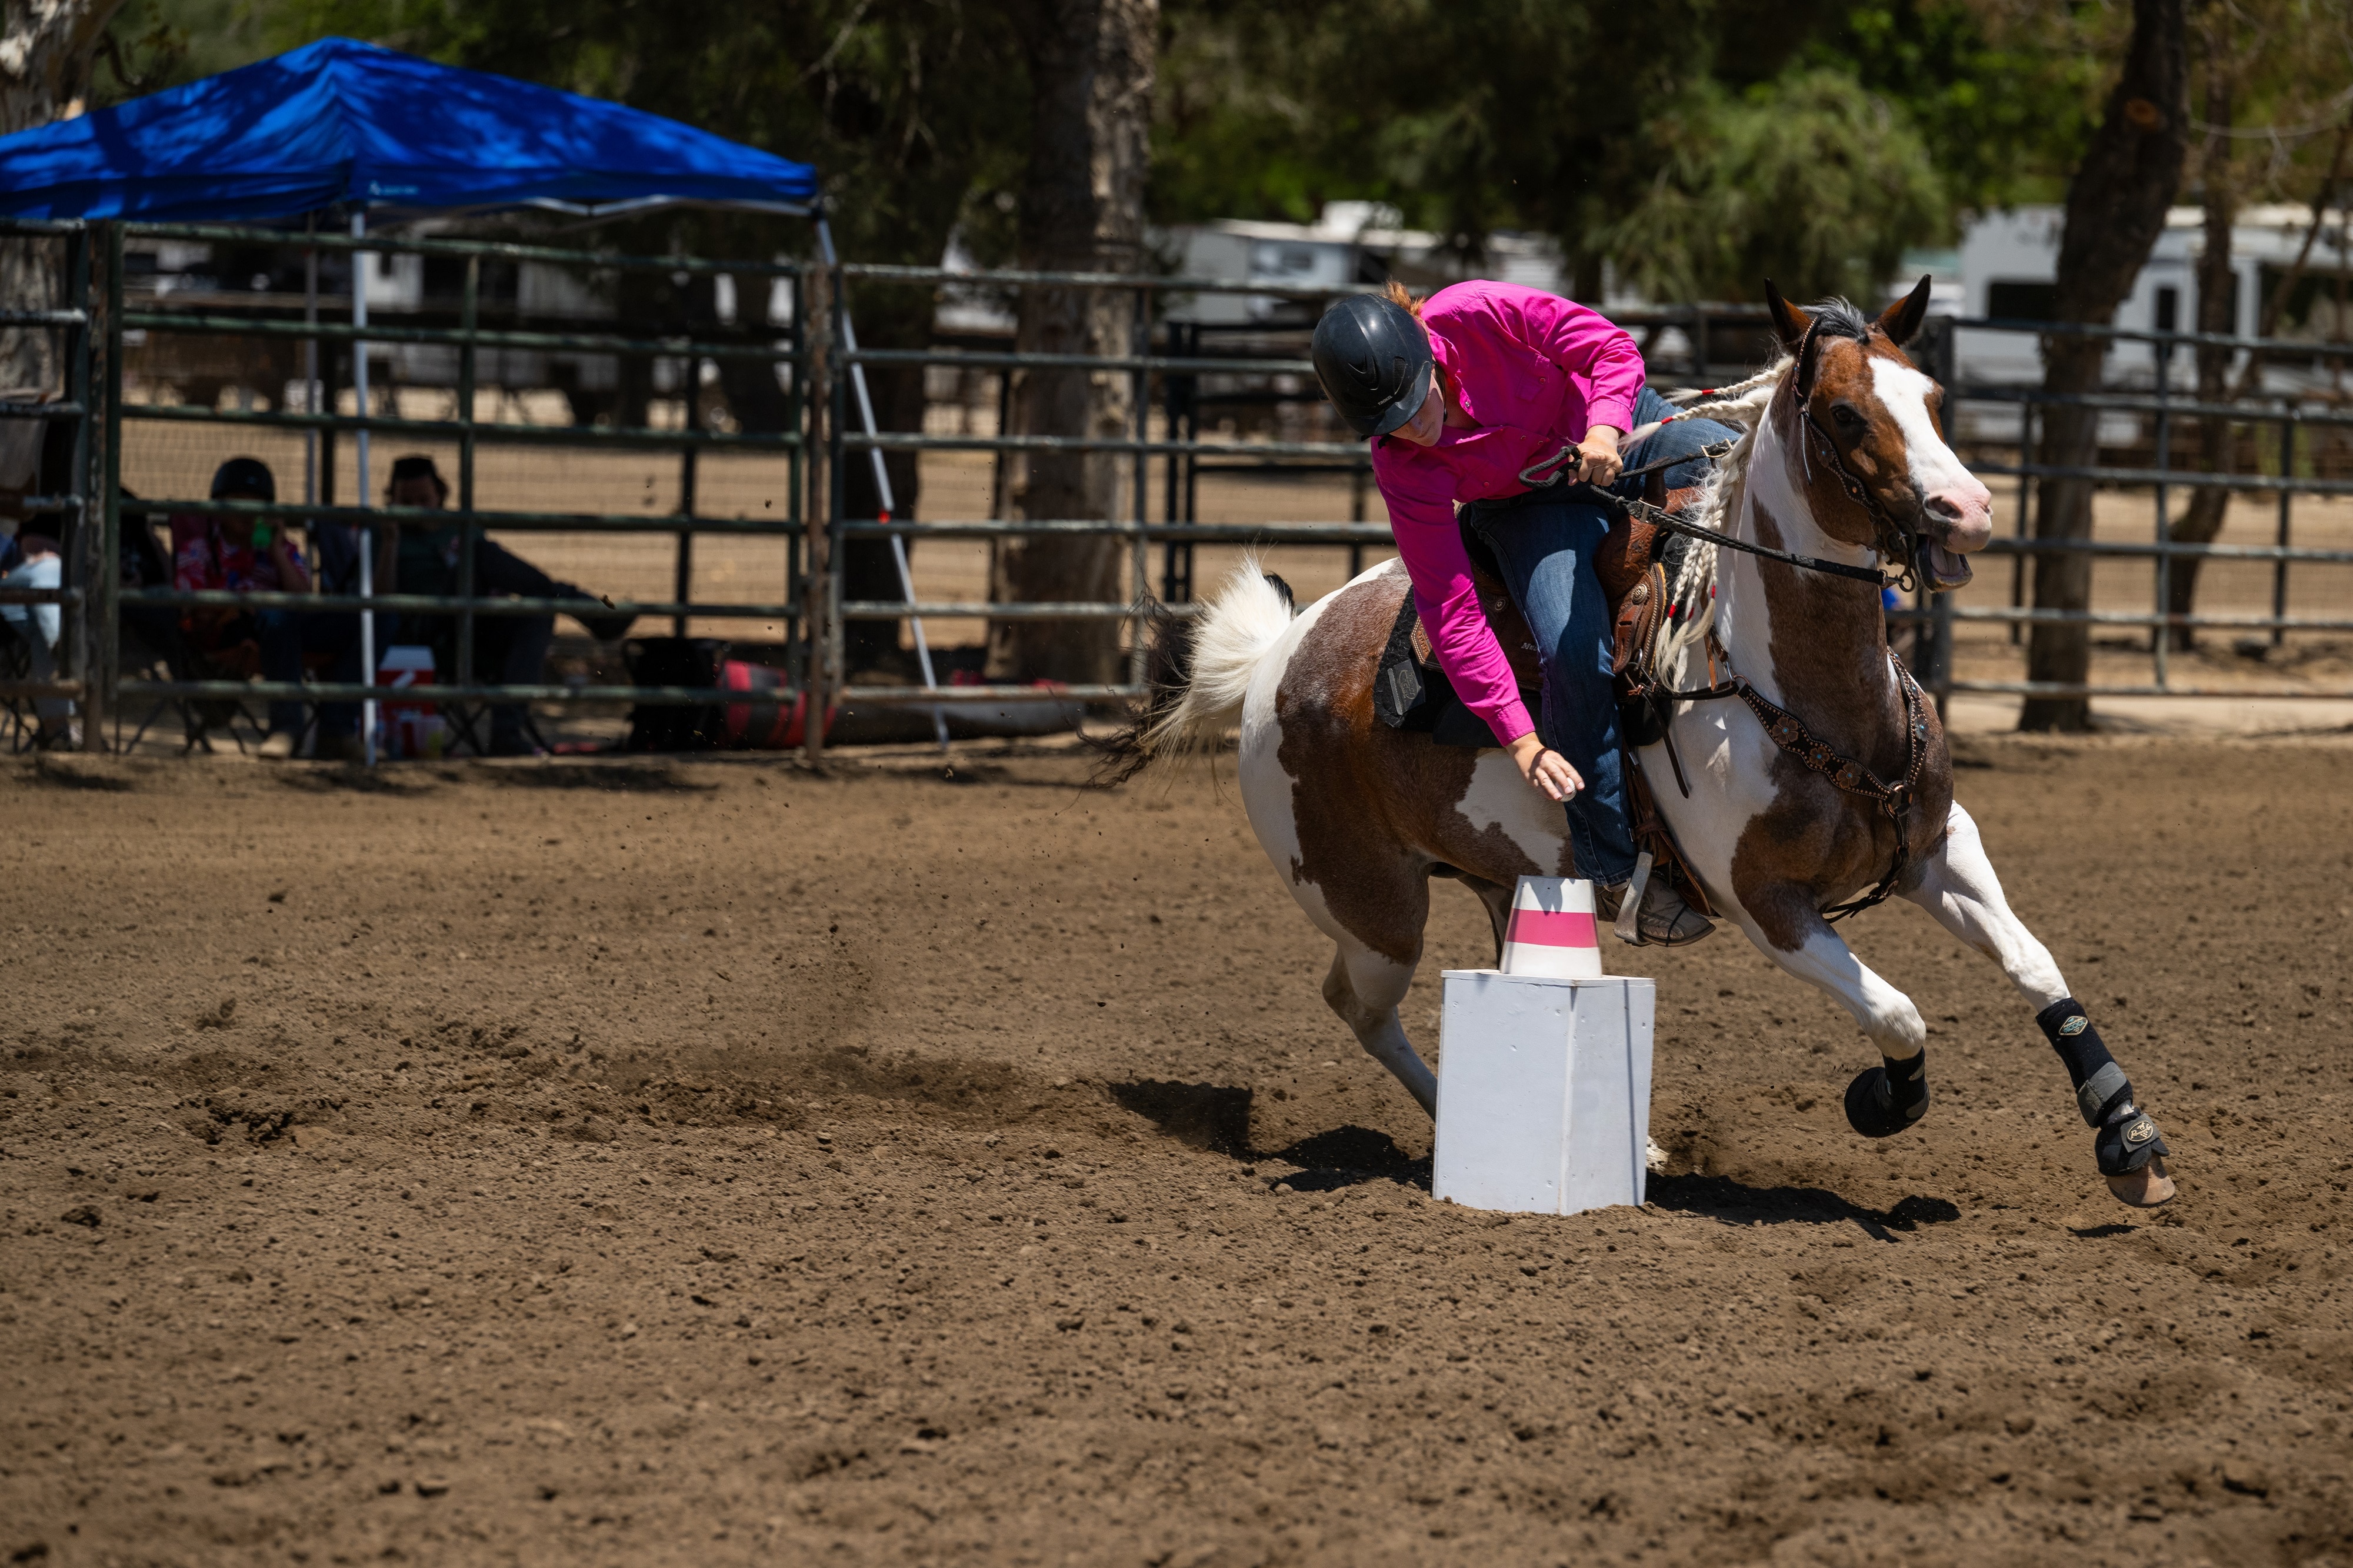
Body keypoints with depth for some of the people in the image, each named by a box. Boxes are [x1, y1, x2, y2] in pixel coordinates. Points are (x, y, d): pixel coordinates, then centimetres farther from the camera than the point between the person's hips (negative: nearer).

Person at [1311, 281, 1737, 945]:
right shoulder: (1403, 468, -26)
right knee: (1574, 651, -27)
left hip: (1624, 426, 2)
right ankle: (1614, 872, -15)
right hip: (1534, 505, -2)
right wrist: (1521, 740, -32)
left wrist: (1605, 427, -42)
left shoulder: (1480, 315, -28)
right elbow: (1452, 615, -26)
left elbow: (1610, 349, -20)